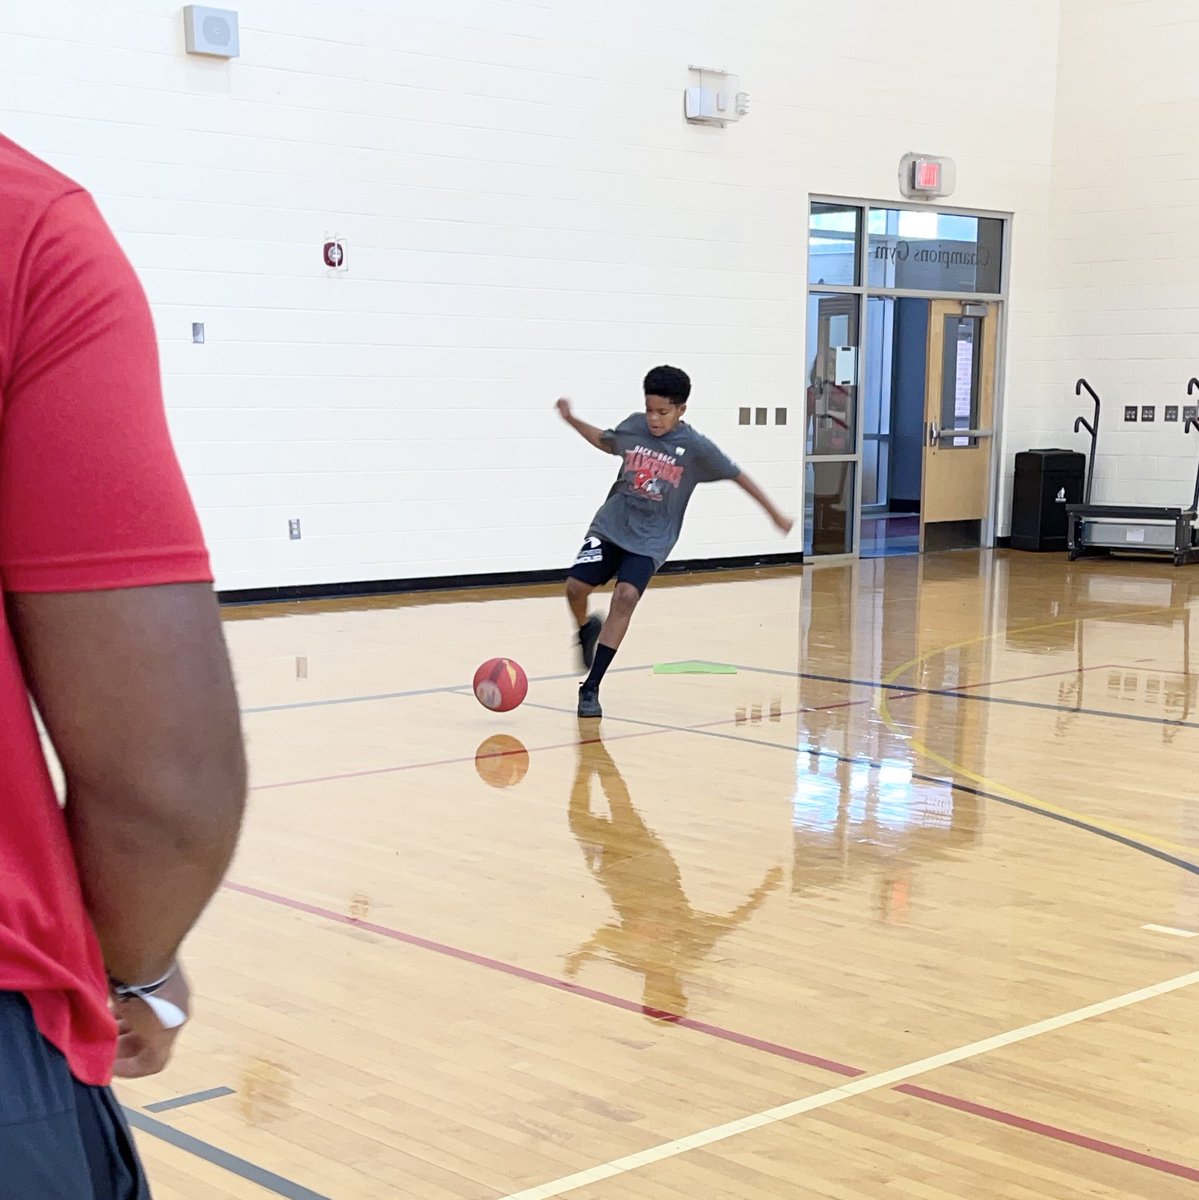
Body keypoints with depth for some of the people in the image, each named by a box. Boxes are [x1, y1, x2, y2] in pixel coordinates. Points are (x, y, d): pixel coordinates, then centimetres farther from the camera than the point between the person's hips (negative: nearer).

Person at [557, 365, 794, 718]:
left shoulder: (694, 447, -11)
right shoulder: (634, 427, -2)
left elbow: (737, 476, -1)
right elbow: (606, 442, 21)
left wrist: (776, 515, 1)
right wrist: (572, 420, 9)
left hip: (650, 540, -3)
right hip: (610, 526, 3)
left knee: (626, 596, -23)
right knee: (576, 587, -12)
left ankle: (591, 688, -16)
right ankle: (587, 630, 27)